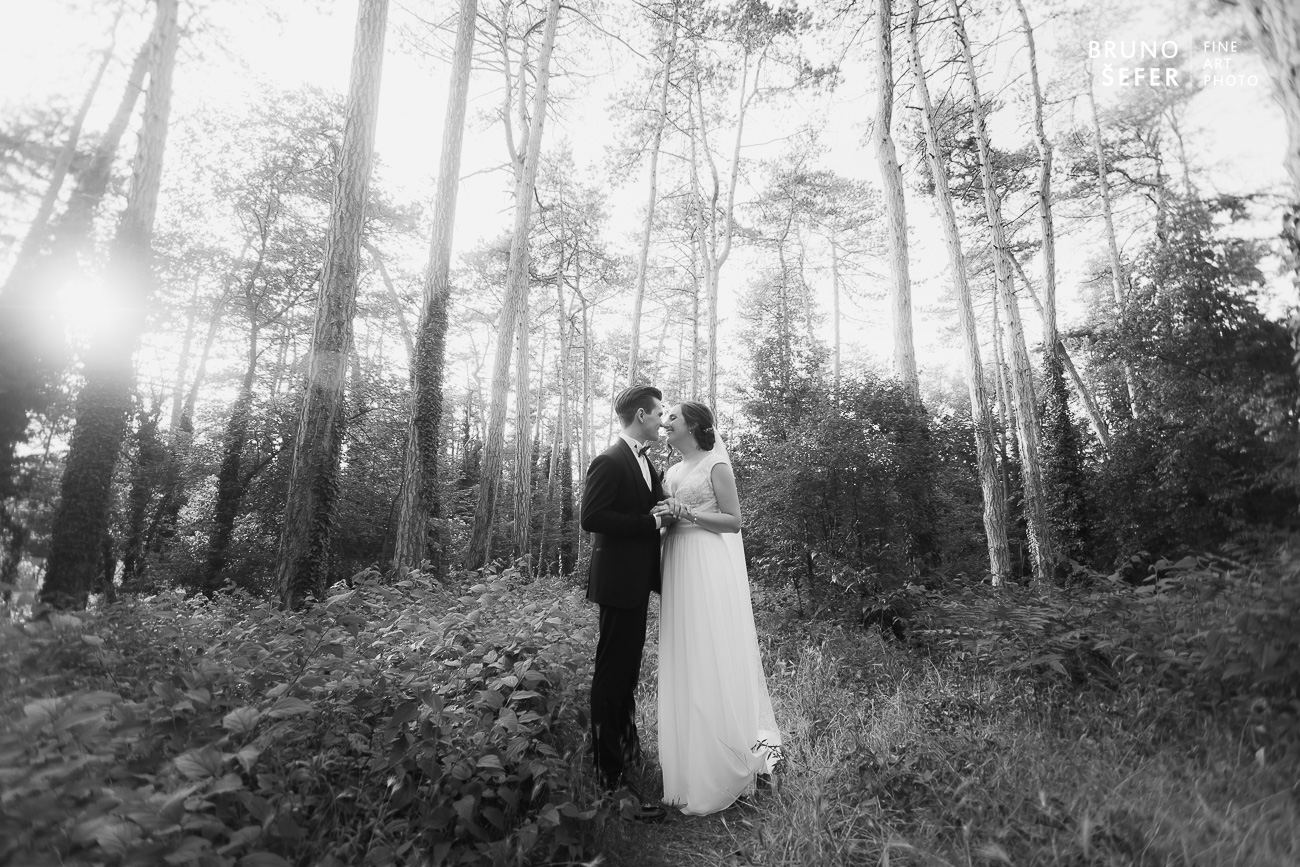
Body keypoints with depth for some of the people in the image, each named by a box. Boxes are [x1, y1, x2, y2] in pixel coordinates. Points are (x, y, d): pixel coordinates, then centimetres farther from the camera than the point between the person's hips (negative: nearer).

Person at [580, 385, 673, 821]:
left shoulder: (644, 461, 11)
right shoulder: (610, 461, -18)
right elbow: (592, 518, -24)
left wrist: (664, 507, 1)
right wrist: (652, 520, -22)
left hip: (637, 581, 10)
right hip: (619, 581, -10)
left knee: (627, 671, 22)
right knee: (613, 674, 1)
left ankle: (626, 749, 41)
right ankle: (611, 778, 14)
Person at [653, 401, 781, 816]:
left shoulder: (716, 465, -6)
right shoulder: (672, 472, 15)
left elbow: (734, 521, -8)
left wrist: (686, 514, -16)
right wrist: (666, 517, 0)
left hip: (710, 569, -7)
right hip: (679, 568, 7)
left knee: (713, 659, -1)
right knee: (685, 661, 10)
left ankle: (720, 769, 14)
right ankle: (691, 762, 24)